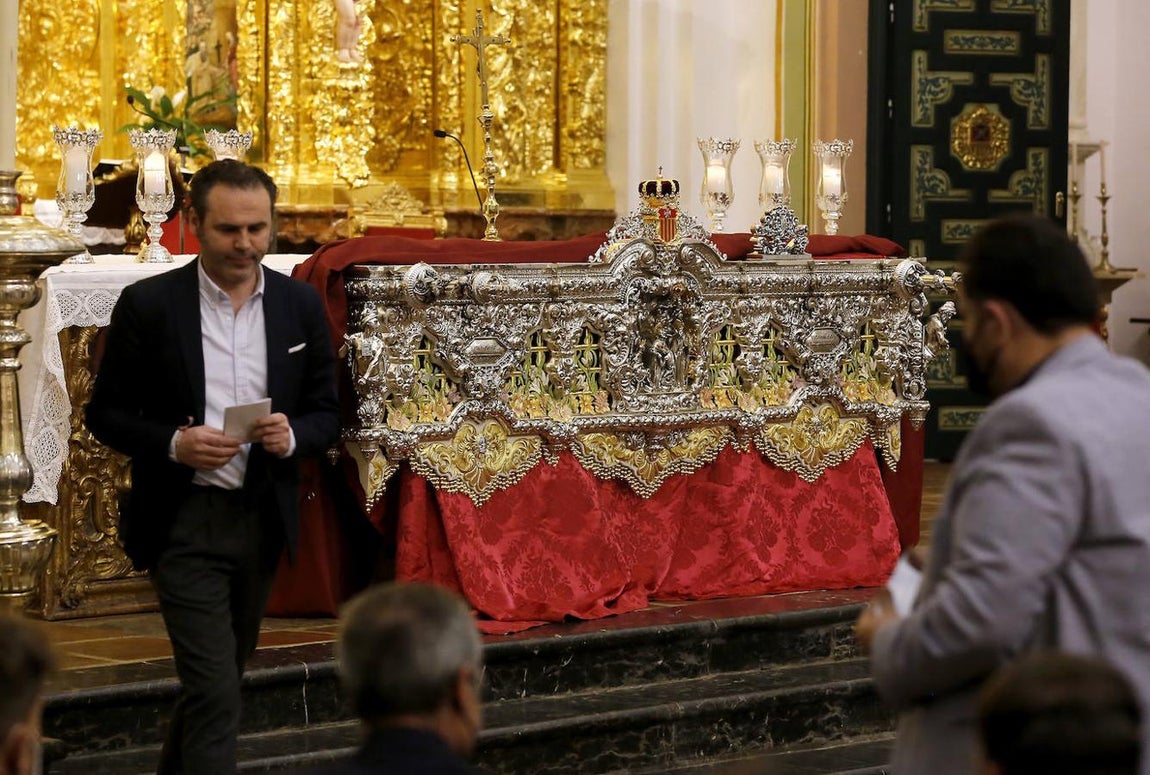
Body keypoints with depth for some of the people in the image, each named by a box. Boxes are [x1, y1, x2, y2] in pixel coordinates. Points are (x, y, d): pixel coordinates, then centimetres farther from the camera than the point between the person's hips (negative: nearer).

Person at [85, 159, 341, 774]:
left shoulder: (301, 304, 3)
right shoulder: (147, 304, -7)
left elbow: (326, 413, 8)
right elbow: (105, 413, -2)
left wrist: (293, 435, -14)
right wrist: (173, 444, -20)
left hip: (263, 517, 5)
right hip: (184, 521, -4)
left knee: (219, 677, 20)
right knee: (215, 691, -11)